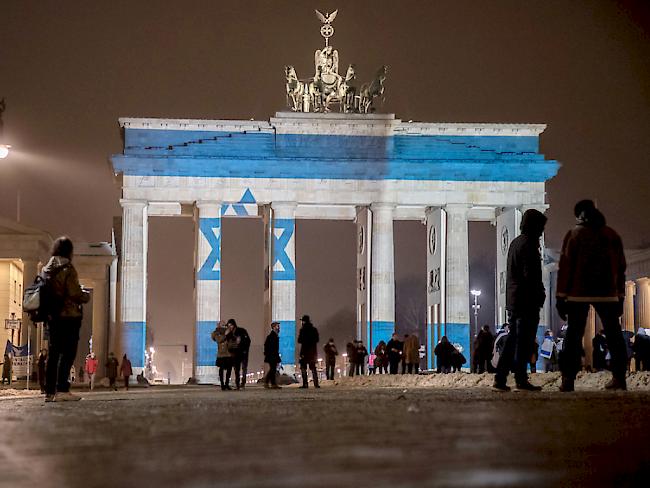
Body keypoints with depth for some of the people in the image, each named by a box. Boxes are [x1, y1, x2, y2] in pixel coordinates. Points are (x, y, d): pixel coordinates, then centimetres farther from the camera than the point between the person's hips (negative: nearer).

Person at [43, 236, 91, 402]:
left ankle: (49, 391, 9)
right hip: (69, 315, -7)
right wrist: (86, 295, 4)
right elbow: (75, 294, -17)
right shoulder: (68, 269, -11)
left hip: (52, 316, 7)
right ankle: (62, 390, -15)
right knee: (67, 352, -7)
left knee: (53, 353, 9)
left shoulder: (46, 269, 12)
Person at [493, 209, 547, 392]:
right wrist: (540, 295, -11)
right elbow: (531, 275, -17)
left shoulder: (515, 243, 17)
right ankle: (521, 380, -4)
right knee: (525, 341, -5)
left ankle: (500, 378, 7)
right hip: (527, 301, -9)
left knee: (513, 339, 11)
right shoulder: (529, 245, -12)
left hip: (512, 300, 9)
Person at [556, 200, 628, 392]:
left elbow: (565, 266, -4)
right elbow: (620, 267, 12)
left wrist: (561, 296, -2)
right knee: (613, 335, 10)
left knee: (573, 336, 0)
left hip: (578, 294, -2)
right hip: (607, 294, 2)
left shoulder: (574, 234, 0)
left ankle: (568, 379, -7)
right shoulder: (612, 235, 10)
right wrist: (620, 296, 17)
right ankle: (619, 378, 6)